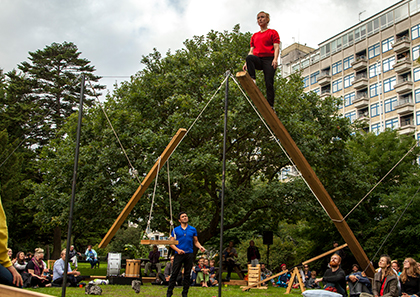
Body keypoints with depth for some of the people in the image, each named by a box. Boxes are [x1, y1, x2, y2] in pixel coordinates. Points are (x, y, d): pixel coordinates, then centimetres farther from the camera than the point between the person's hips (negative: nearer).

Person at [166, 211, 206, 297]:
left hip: (189, 254, 2)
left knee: (187, 274, 6)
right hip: (179, 254, -2)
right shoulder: (175, 230, 5)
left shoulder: (193, 229, 11)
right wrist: (178, 250, -12)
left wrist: (200, 247, -6)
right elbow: (171, 243, 3)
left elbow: (196, 242, 14)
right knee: (174, 273, -2)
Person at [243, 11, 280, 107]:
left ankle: (270, 106, -10)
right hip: (257, 60, 3)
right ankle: (252, 80, -36)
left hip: (268, 59, -3)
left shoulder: (273, 32, 13)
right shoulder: (254, 35, 25)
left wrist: (275, 59, -16)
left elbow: (276, 47, 2)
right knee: (249, 57, -33)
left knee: (269, 83, -13)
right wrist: (247, 63, 8)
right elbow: (251, 51, 22)